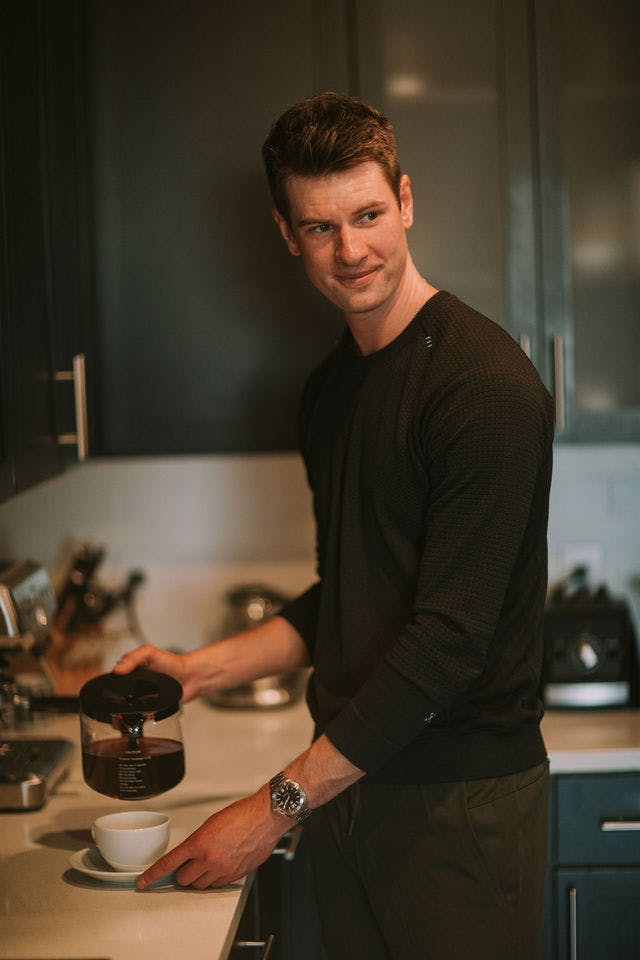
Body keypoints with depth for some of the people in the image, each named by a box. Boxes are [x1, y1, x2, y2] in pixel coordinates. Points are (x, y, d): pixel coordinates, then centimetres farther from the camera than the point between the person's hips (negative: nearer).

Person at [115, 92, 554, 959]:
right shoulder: (331, 388, 11)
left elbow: (449, 639, -21)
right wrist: (202, 669, 7)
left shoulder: (485, 382, -16)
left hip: (461, 798, -7)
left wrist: (281, 804, -18)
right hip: (347, 782, 7)